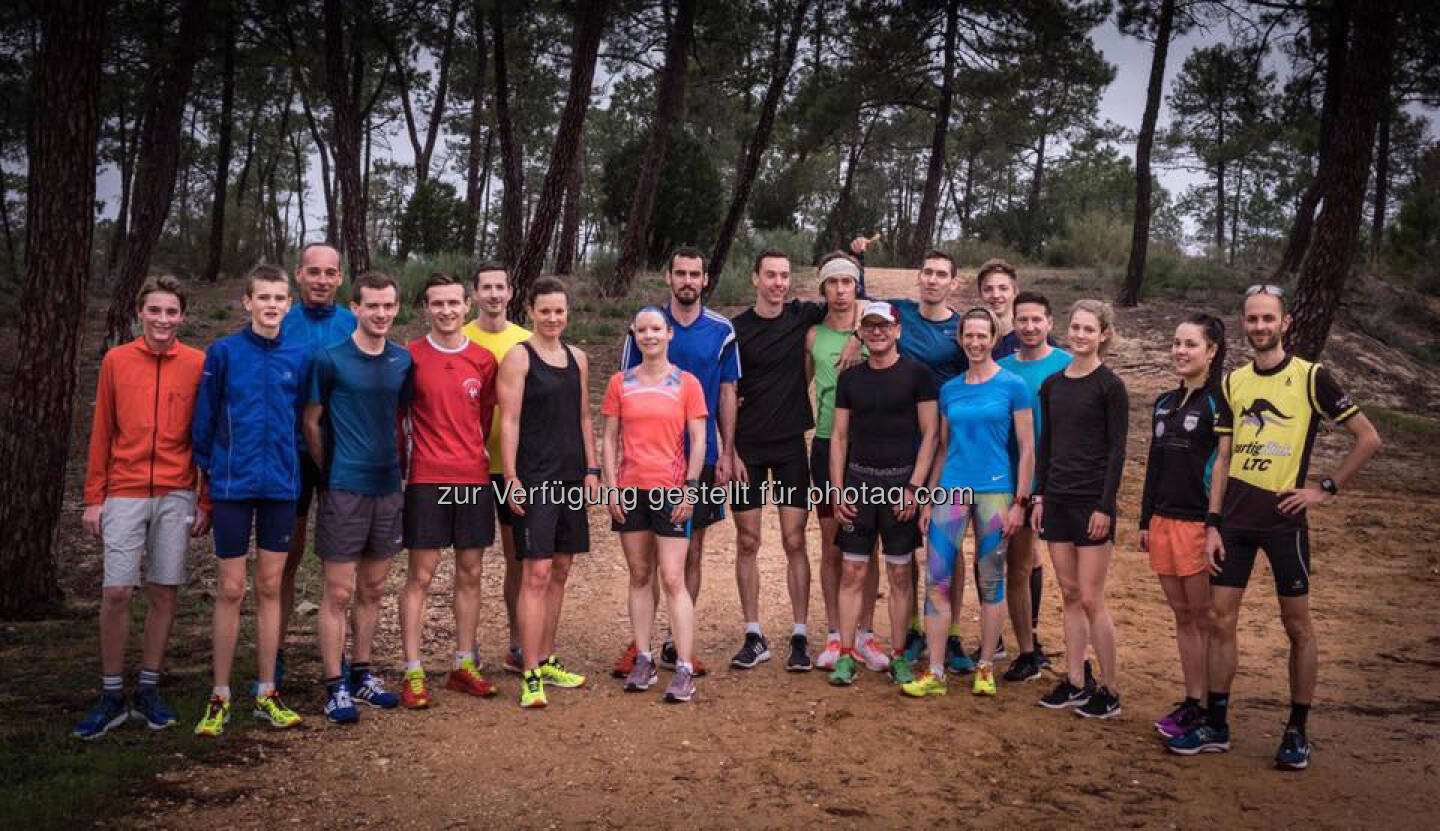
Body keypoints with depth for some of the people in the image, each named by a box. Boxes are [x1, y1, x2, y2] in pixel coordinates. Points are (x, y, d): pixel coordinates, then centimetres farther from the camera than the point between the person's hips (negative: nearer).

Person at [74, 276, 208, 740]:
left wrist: (206, 501, 1)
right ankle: (111, 697, 11)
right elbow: (101, 433, 7)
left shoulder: (198, 365, 2)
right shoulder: (116, 361, 5)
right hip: (124, 494, 0)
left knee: (164, 592, 4)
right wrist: (93, 499, 4)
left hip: (176, 496, 0)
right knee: (115, 592, -3)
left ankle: (149, 692, 17)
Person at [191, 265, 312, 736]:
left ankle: (267, 693, 18)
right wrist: (206, 470, 2)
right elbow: (204, 420, 0)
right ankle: (220, 698, 13)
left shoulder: (299, 357, 3)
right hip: (233, 486, -2)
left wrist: (291, 465, 8)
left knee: (269, 588, 9)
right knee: (231, 591, 3)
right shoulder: (223, 353, -3)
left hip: (281, 487, 2)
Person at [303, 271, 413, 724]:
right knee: (338, 592, 0)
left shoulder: (403, 360, 6)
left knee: (372, 589, 13)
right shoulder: (330, 359, -7)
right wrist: (330, 473, 4)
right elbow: (311, 422, 0)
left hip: (388, 487, 5)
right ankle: (336, 686, 9)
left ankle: (362, 674, 26)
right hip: (343, 489, -5)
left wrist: (400, 466, 10)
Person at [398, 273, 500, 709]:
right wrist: (402, 463, 0)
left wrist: (472, 449, 12)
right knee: (420, 575, 0)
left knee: (470, 573, 9)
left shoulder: (484, 360, 5)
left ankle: (464, 666, 21)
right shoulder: (410, 356, -3)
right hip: (426, 480, -3)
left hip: (474, 477, 4)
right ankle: (413, 674, 7)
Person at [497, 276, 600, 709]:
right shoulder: (518, 357, -5)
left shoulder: (578, 358, 13)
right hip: (534, 478, -7)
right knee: (536, 573, -8)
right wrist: (511, 477, -15)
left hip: (571, 477, 7)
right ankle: (531, 676, -3)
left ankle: (546, 661, 24)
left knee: (560, 571, 12)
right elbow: (509, 421, -10)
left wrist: (591, 470, 11)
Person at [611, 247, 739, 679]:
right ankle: (640, 643, 10)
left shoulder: (722, 331, 3)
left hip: (702, 457, 1)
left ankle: (677, 644, 17)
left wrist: (726, 453, 0)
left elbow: (727, 394, 6)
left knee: (692, 552, 7)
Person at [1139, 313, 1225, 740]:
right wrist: (1145, 521, 16)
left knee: (1205, 619, 0)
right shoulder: (1164, 403, 14)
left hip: (1201, 524, -7)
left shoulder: (1220, 401, -9)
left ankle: (1207, 709, 8)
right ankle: (1191, 702, 20)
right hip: (1164, 523, 7)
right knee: (1182, 616, 12)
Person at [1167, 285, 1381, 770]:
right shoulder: (1233, 383, 9)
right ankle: (1216, 727, 14)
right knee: (1220, 620, 4)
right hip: (1235, 517, 4)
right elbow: (1223, 458, 10)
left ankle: (1297, 733, 17)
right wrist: (1212, 524, 4)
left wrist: (1326, 490, -7)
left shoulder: (1311, 378, -5)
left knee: (1297, 626, 5)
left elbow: (1368, 438, -2)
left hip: (1283, 517, -4)